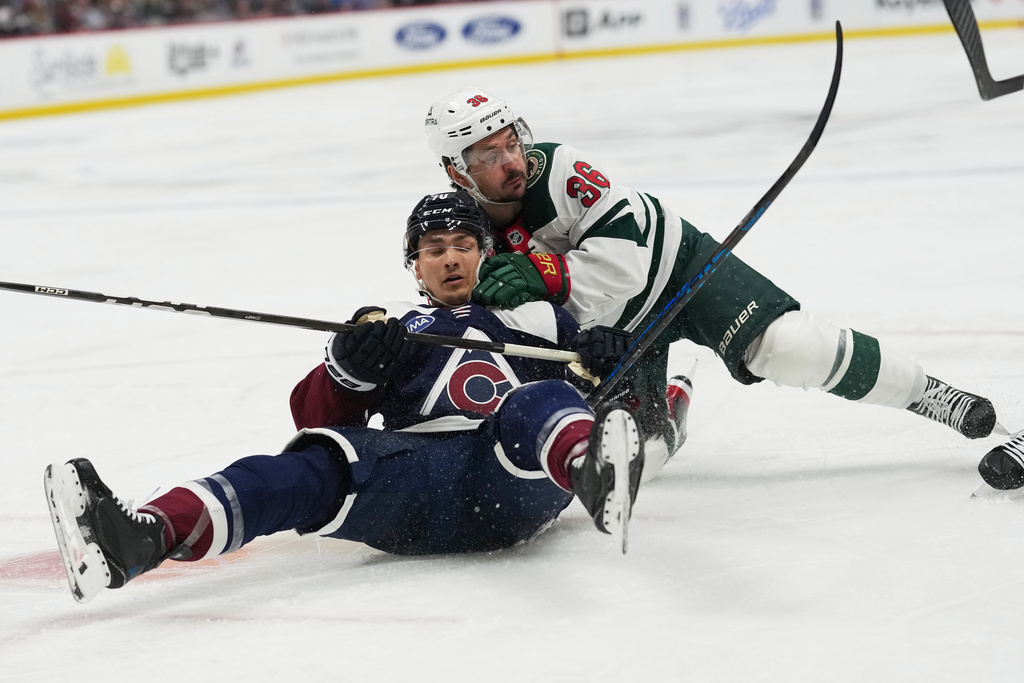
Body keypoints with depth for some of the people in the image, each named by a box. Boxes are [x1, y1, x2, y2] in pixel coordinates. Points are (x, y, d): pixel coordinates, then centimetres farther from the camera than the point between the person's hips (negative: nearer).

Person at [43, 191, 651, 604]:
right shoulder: (393, 328, 32)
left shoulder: (534, 319, 33)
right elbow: (316, 416, 20)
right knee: (321, 464, -28)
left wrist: (610, 362, 2)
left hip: (517, 484, -1)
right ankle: (141, 540, -54)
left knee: (541, 404, -33)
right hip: (417, 486, 1)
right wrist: (350, 371, -2)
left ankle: (596, 469, -74)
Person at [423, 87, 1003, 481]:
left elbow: (625, 257, -32)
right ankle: (666, 407, 27)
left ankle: (926, 394, -3)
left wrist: (546, 274, -45)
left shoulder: (556, 169, -27)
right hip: (610, 331, 4)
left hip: (675, 265, -4)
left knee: (789, 347, -22)